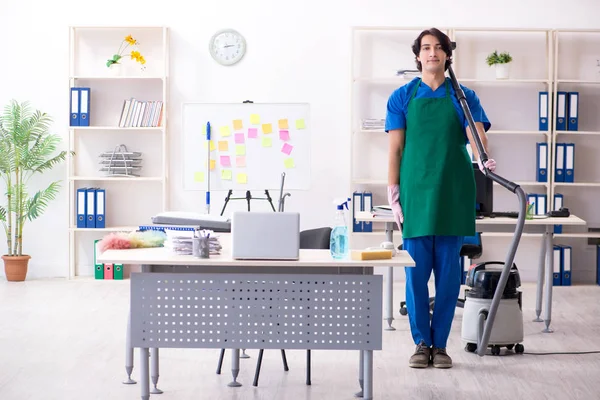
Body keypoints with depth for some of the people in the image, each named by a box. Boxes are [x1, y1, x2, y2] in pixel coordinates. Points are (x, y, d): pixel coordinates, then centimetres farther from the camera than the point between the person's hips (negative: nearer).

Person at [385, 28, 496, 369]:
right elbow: (395, 149, 5)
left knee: (449, 273, 2)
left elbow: (477, 136, -8)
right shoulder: (403, 97, 7)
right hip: (416, 194, 0)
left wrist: (484, 160, -30)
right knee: (416, 272, -1)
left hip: (454, 195, 0)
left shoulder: (464, 97, 7)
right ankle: (421, 343, 10)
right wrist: (394, 194, -1)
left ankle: (441, 344, 12)